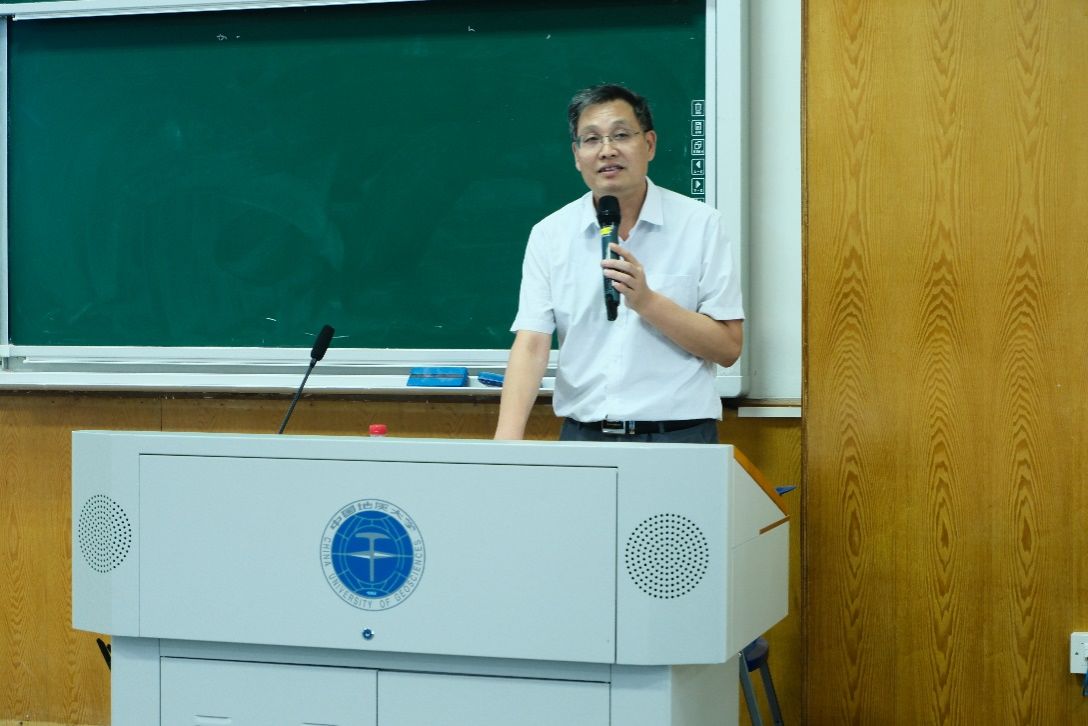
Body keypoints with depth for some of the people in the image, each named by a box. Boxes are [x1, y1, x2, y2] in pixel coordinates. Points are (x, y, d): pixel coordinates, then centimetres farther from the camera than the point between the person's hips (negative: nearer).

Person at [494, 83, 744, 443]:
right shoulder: (549, 234, 7)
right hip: (583, 435, 2)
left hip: (678, 437, -2)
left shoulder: (700, 224, 2)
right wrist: (507, 439, -16)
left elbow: (729, 346, -1)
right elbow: (530, 345, -2)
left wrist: (647, 302, -14)